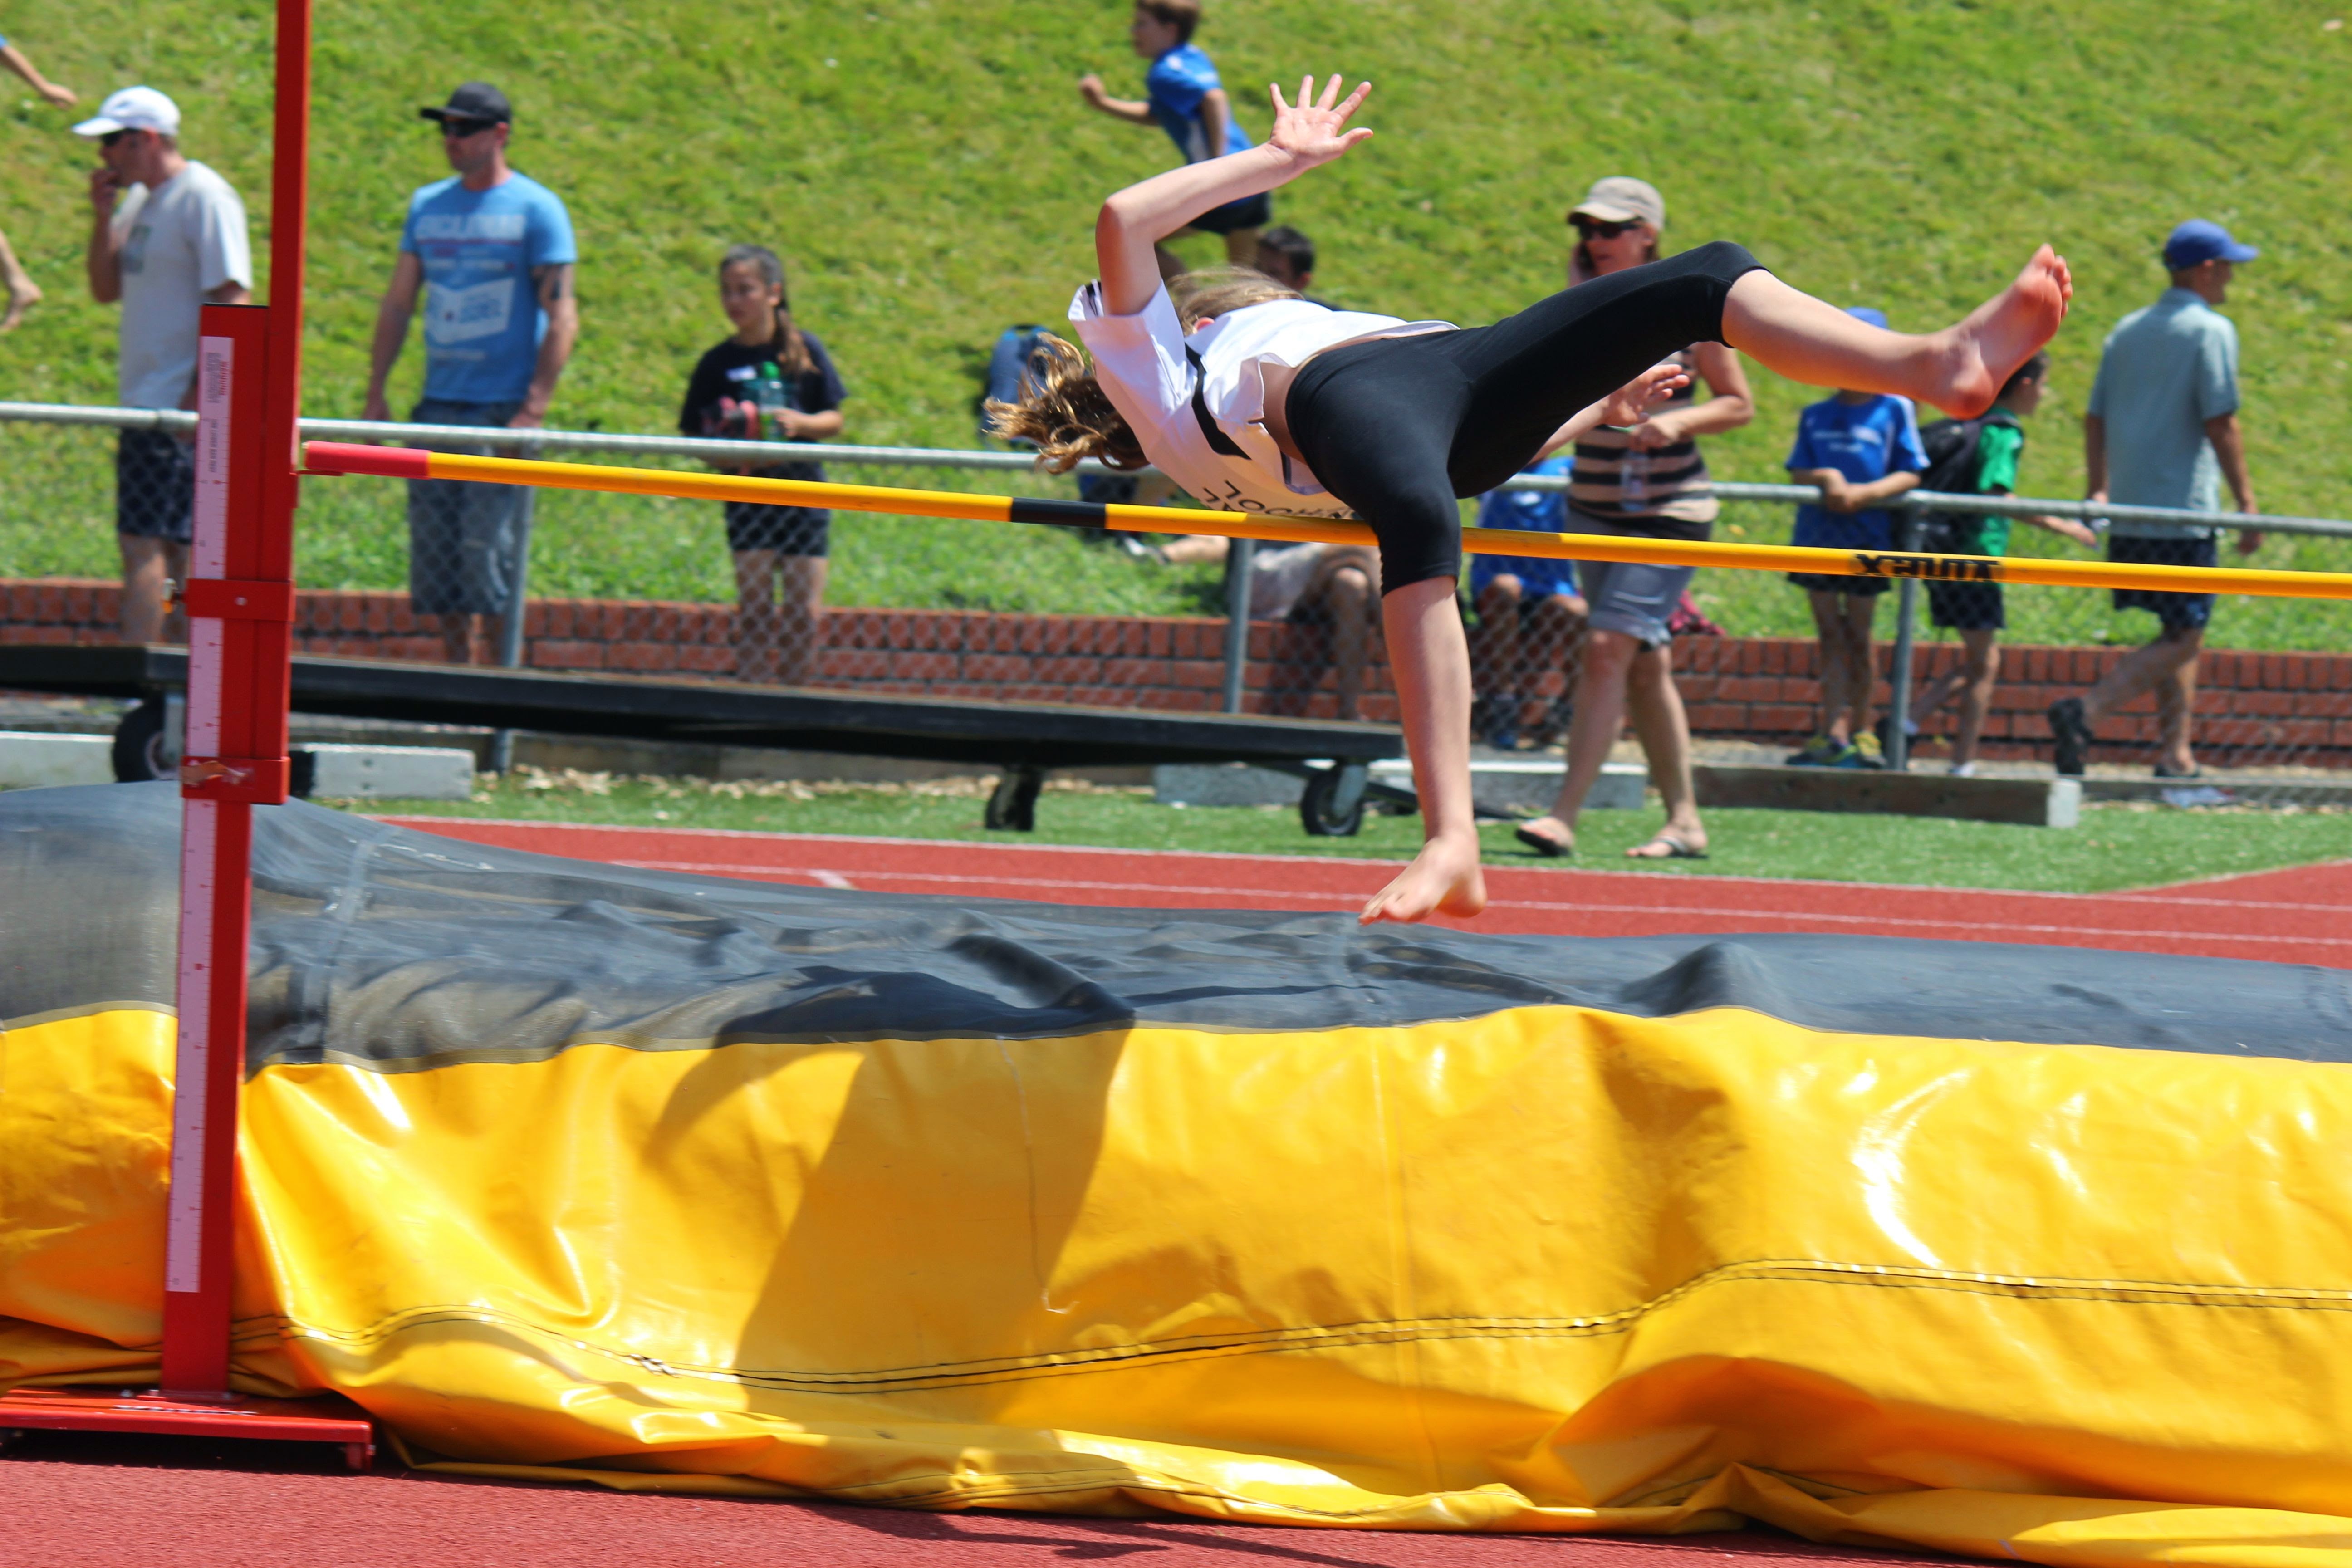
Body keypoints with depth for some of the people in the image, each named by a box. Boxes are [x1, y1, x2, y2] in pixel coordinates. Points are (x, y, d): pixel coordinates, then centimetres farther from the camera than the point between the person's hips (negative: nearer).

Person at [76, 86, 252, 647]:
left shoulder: (205, 198, -12)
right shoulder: (141, 200, 16)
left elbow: (231, 301, -17)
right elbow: (106, 288, 20)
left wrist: (200, 395, -21)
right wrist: (104, 216, 5)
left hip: (180, 407, -9)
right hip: (143, 402, 9)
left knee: (145, 542, -13)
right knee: (165, 547, 11)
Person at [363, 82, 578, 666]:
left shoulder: (535, 209, -3)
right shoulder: (428, 206, 14)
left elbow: (562, 317, -8)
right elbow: (397, 305, 19)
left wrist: (533, 410, -16)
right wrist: (376, 395, 11)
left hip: (503, 408, -6)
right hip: (438, 407, 6)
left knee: (491, 560, -8)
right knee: (435, 564, 5)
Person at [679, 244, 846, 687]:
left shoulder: (805, 350, 2)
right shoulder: (718, 364, 1)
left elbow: (834, 420, 6)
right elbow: (695, 437, 2)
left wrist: (800, 423, -14)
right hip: (748, 496, -1)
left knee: (805, 612, 2)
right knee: (755, 610, -5)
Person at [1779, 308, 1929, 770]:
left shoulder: (1895, 410, 1)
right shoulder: (1816, 416, 11)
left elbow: (1910, 474, -3)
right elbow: (1797, 473, 7)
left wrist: (1865, 493, -17)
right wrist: (1824, 479, -14)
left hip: (1867, 536, -3)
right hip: (1817, 536, 3)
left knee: (1857, 639, 4)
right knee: (1830, 637, 2)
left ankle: (1860, 732, 14)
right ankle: (1832, 735, 1)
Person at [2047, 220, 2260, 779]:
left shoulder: (2128, 330, 14)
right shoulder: (2211, 331, -8)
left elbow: (2095, 418, 14)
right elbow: (2220, 424, -14)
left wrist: (2098, 492, 21)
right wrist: (2247, 504, -11)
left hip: (2128, 512, 8)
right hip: (2183, 513, -8)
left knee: (2181, 634, 17)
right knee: (2182, 641, -6)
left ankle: (2175, 752, 15)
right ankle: (2087, 712, -22)